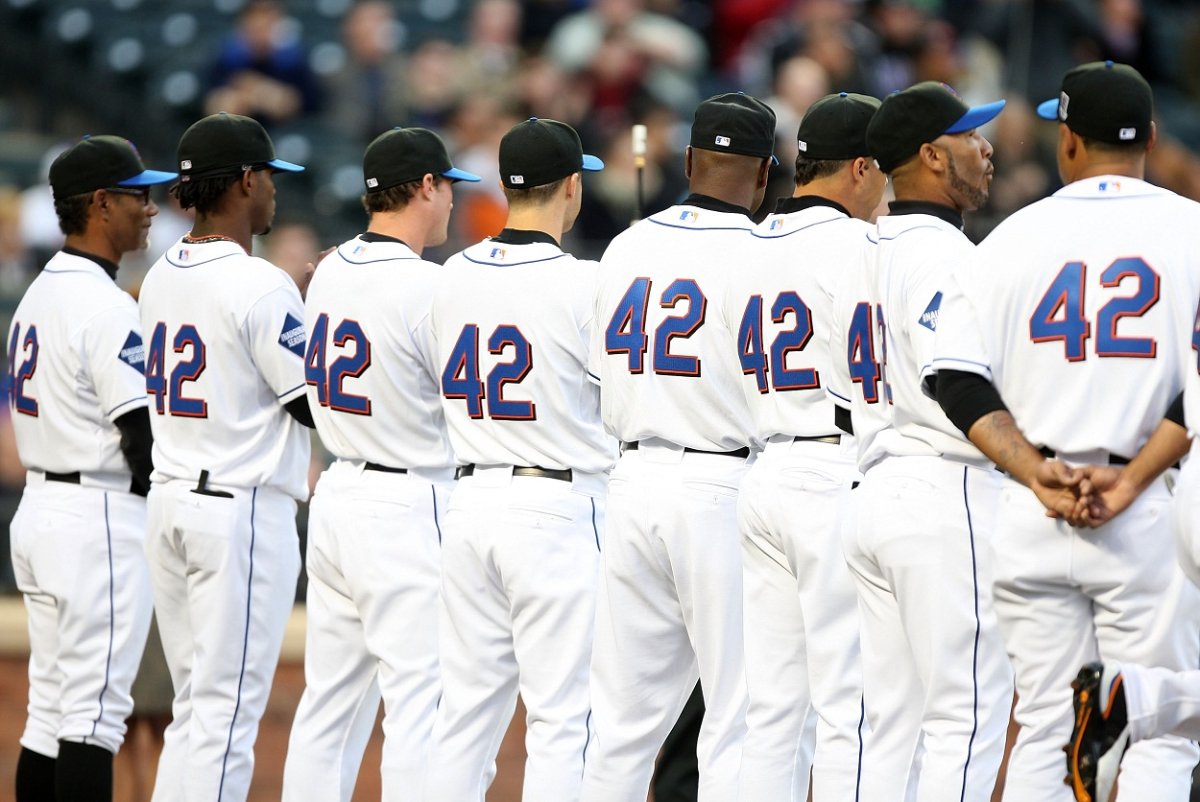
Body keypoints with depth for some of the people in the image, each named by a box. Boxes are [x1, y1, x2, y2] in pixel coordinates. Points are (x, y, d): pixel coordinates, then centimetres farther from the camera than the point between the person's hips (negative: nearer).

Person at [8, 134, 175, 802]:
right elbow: (143, 434, -18)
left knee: (52, 710, 12)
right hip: (101, 519, -10)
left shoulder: (40, 293, 15)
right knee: (96, 709, -9)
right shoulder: (106, 306, -15)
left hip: (38, 510, 10)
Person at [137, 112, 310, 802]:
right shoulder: (260, 286, -14)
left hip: (169, 505, 8)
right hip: (245, 510, -8)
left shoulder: (160, 278, 11)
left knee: (196, 705, 13)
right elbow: (318, 406, -11)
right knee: (226, 711, -6)